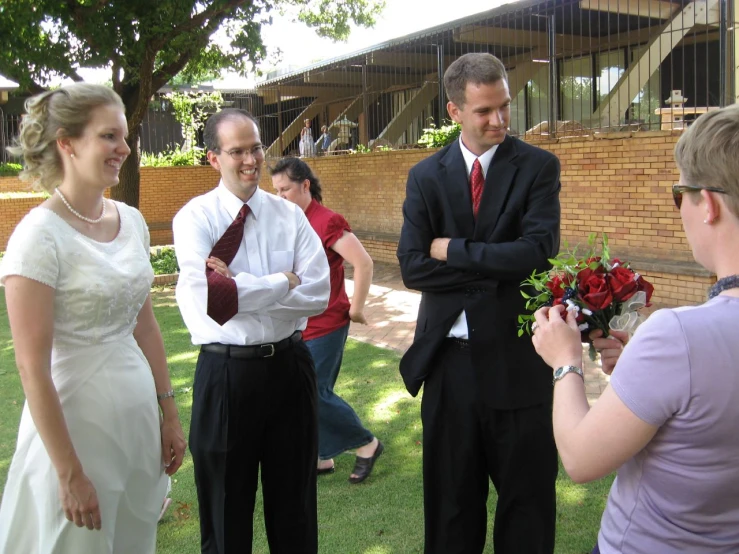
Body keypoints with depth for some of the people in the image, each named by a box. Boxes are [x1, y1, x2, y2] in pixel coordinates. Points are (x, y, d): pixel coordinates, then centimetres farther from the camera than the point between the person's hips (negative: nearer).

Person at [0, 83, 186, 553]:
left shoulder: (132, 221, 3)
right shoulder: (40, 236, -17)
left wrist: (169, 413, 11)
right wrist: (70, 474, -15)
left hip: (139, 416, 7)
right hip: (78, 423, -6)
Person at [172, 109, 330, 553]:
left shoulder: (290, 215, 2)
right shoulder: (195, 217, -7)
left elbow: (319, 295, -9)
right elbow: (205, 297, -22)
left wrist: (238, 288, -17)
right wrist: (283, 282, -13)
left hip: (290, 364, 3)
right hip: (227, 371, -3)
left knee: (295, 499, 18)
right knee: (227, 504, 15)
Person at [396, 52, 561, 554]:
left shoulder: (538, 167, -3)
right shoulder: (426, 177, 3)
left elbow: (538, 252, -18)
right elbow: (412, 266, -9)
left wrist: (454, 250, -12)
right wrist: (497, 268, -15)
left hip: (517, 360, -2)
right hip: (449, 360, 2)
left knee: (527, 503, 12)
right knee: (451, 501, 17)